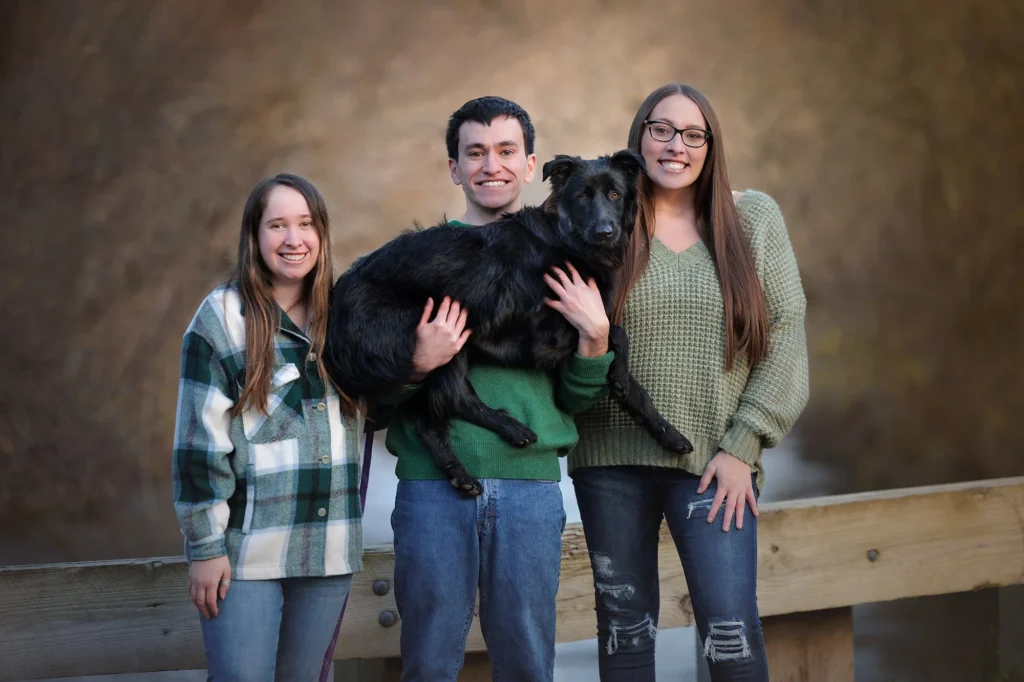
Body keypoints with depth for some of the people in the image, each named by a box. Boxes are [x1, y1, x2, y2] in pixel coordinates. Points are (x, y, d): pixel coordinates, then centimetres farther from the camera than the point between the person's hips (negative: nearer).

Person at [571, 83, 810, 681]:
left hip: (713, 460, -1)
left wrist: (741, 448, -6)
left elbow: (786, 335, 0)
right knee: (625, 631, 9)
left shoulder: (753, 218, 3)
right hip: (612, 458, 1)